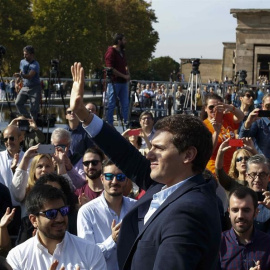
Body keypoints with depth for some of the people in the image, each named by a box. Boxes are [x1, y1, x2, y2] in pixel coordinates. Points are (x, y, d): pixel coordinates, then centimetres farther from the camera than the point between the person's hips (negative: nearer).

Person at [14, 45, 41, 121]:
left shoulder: (35, 65, -17)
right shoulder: (22, 62, 4)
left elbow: (30, 76, -32)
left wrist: (20, 75, -47)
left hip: (35, 88, -6)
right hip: (25, 87, 6)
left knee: (34, 108, -6)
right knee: (18, 103, -10)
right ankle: (28, 118, 4)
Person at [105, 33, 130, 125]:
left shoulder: (122, 52, 17)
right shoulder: (111, 52, -10)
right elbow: (111, 69, -16)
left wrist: (128, 75, 7)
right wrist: (124, 76, -13)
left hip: (123, 82, 8)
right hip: (114, 82, -8)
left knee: (125, 104, 9)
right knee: (111, 104, -3)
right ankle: (109, 124, 1)